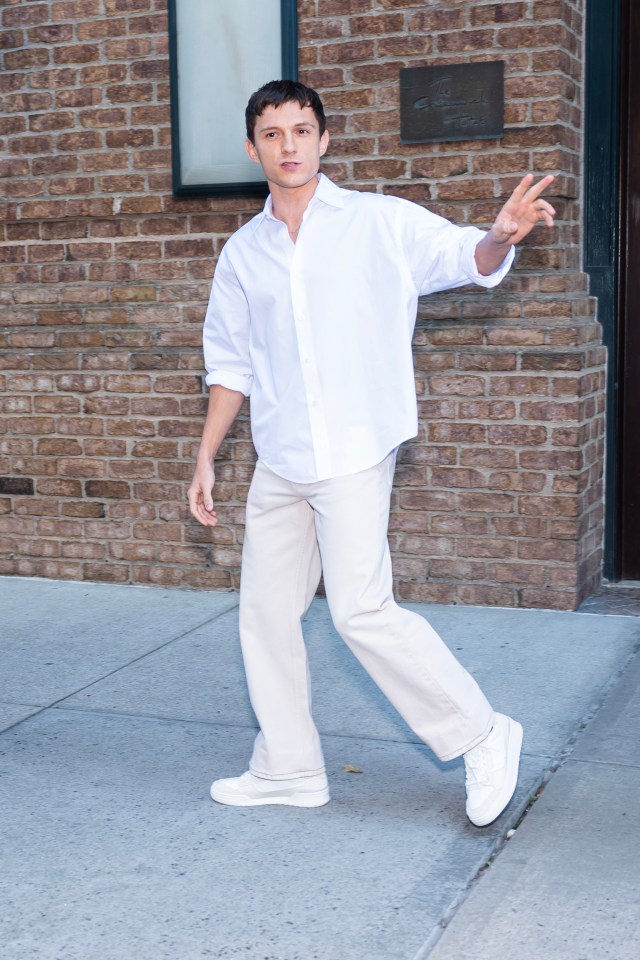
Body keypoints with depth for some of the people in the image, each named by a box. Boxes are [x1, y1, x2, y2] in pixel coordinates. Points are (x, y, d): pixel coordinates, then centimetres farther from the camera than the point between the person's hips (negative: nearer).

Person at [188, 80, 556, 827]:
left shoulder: (381, 223, -2)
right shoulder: (243, 253, 10)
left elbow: (463, 257, -7)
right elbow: (230, 363, 15)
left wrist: (500, 237, -30)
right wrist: (206, 458, 12)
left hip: (354, 455, -6)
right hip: (278, 462, 6)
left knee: (361, 610, -13)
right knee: (265, 610, 9)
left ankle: (482, 738, 5)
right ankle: (288, 767, 25)